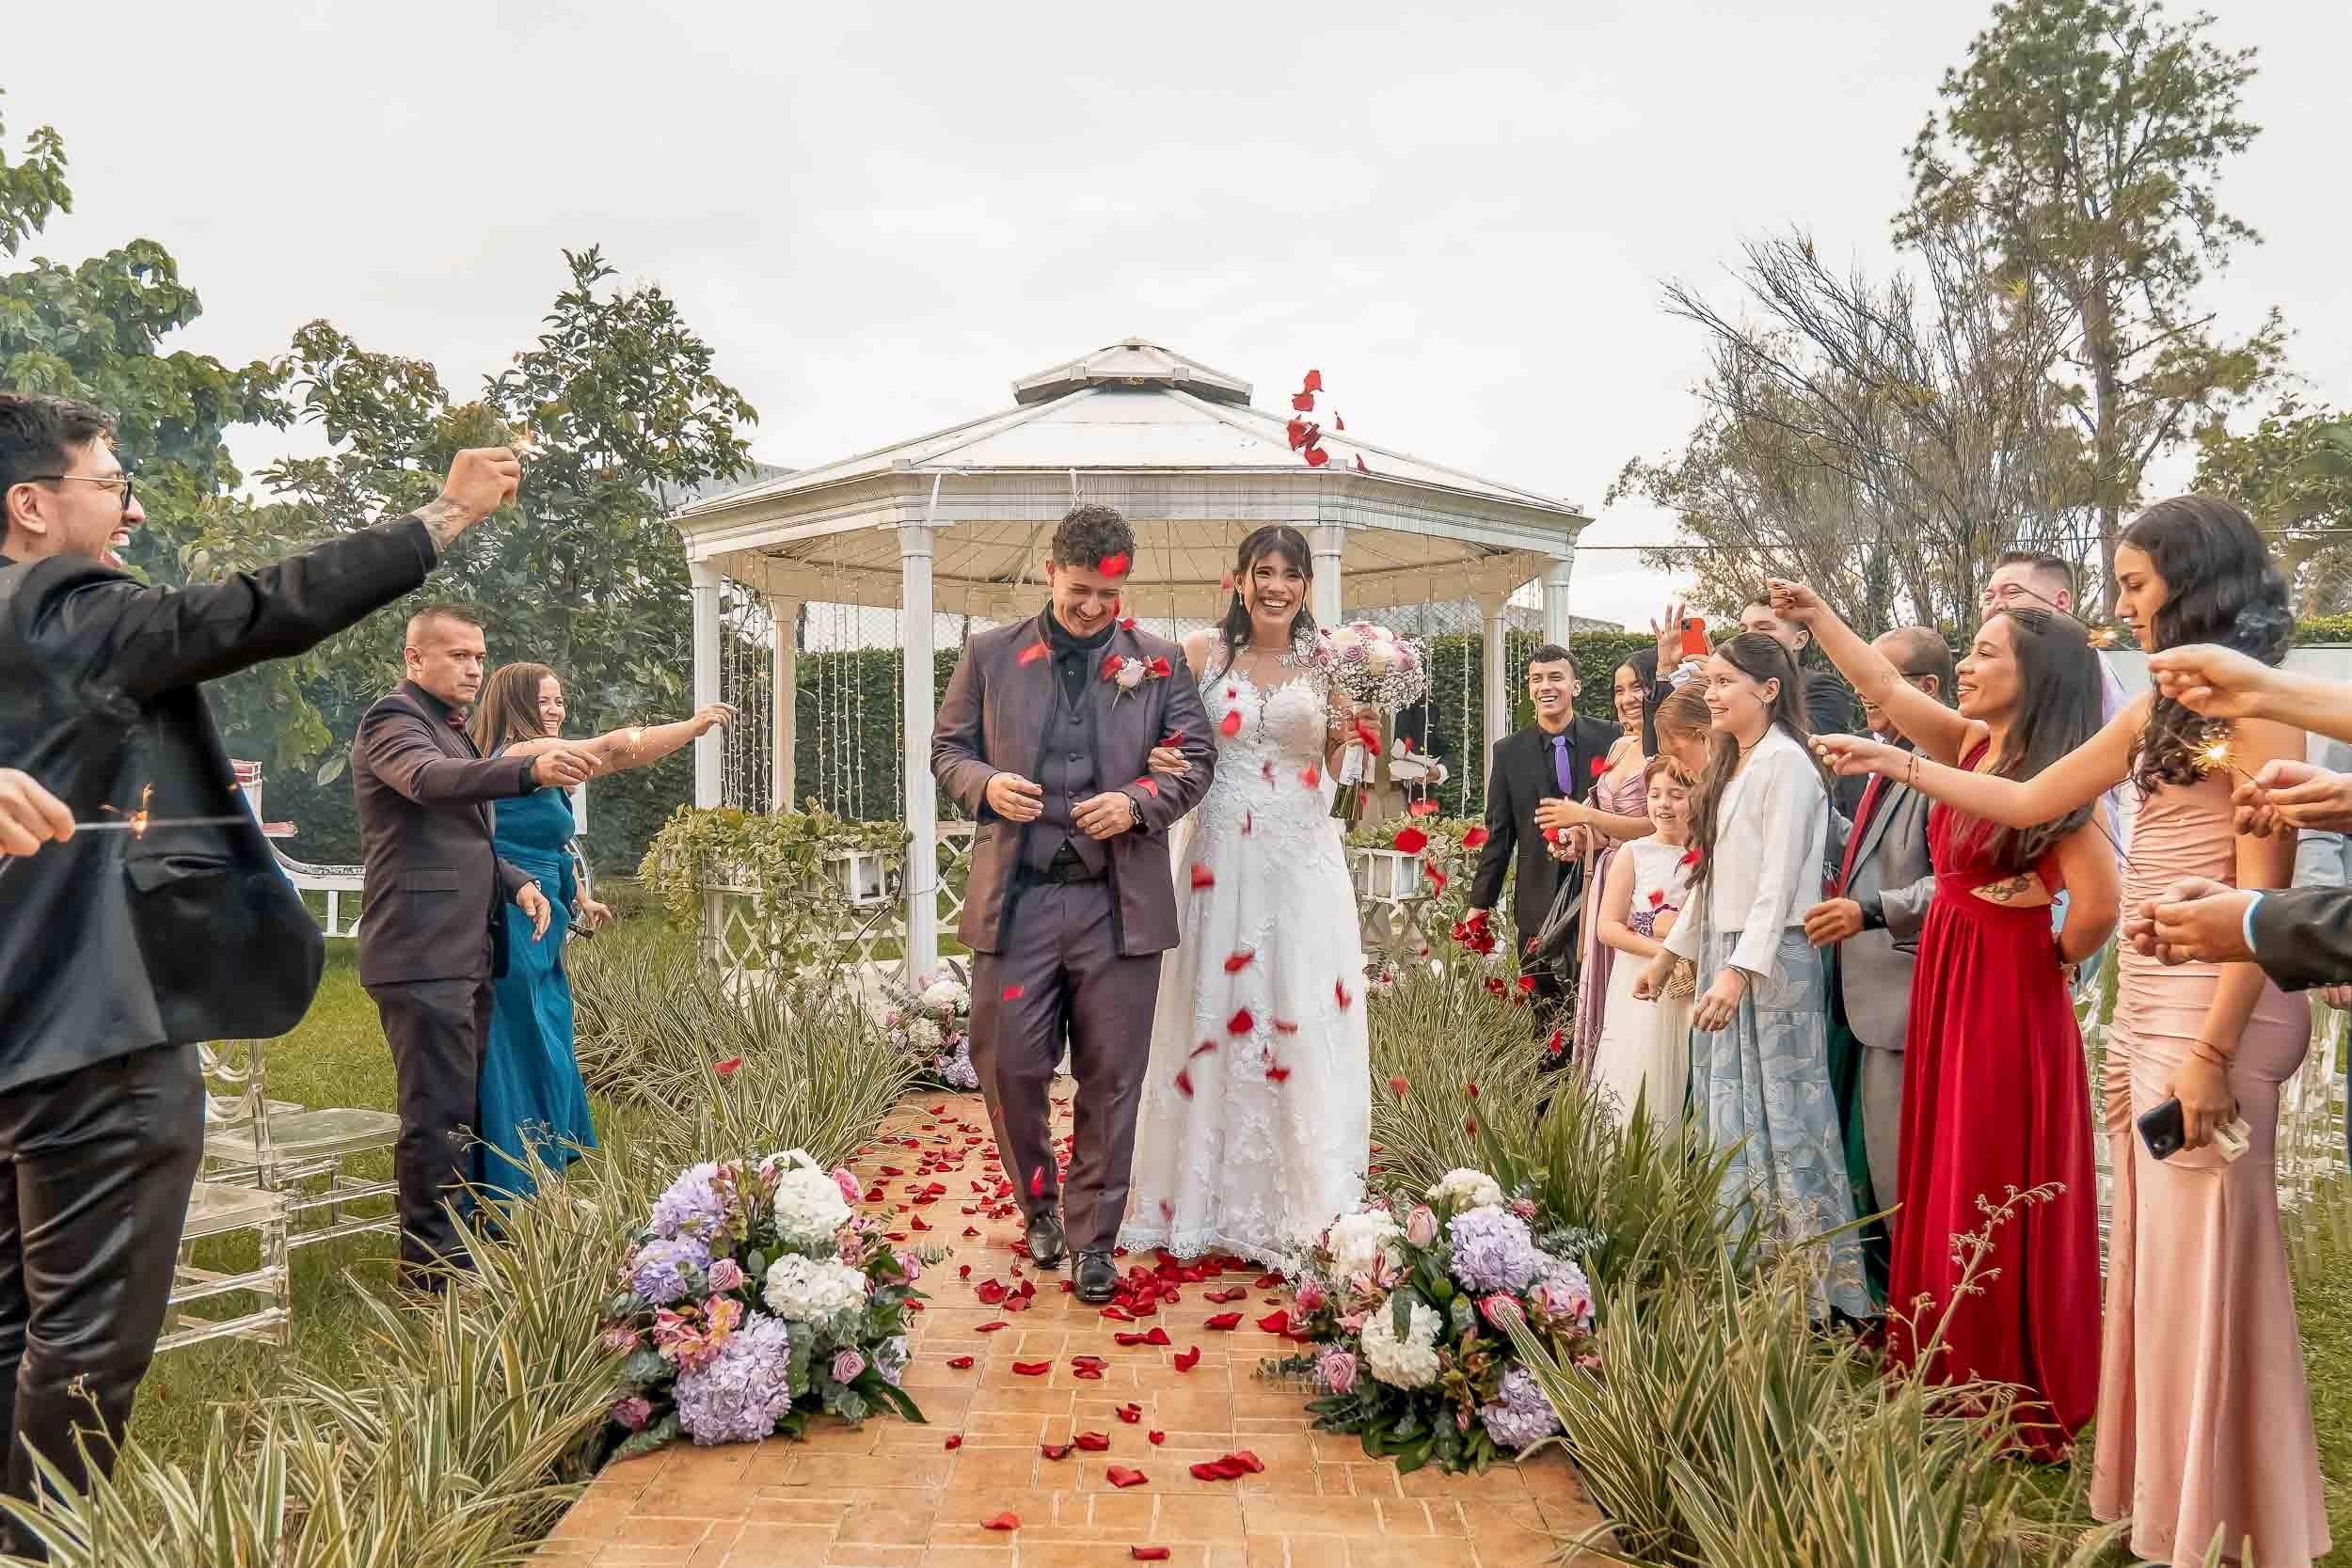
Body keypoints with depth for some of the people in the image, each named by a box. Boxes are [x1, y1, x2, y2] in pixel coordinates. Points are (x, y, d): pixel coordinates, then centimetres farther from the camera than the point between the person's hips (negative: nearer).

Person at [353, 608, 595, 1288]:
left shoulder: (451, 729, 21)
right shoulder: (393, 720, -8)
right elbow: (430, 779, -32)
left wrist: (516, 881, 10)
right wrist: (532, 770, -48)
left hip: (469, 953, 10)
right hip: (423, 956, -10)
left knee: (462, 1110, 16)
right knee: (437, 1117, -6)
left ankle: (457, 1245, 26)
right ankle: (434, 1264, 3)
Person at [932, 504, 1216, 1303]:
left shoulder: (1159, 660, 6)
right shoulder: (990, 653, 8)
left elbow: (1197, 758, 8)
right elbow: (948, 745, 12)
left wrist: (1139, 803, -11)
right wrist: (985, 784, -9)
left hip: (1119, 901, 0)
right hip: (1015, 899, 1)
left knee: (1111, 1080, 5)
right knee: (1008, 1067, 5)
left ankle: (1093, 1238, 21)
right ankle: (1040, 1204, 32)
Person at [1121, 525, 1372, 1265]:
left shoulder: (1326, 662, 5)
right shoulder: (1204, 649, 3)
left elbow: (1337, 768, 8)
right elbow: (1167, 739, 5)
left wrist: (1351, 728, -10)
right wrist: (1163, 760, -16)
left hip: (1301, 857, 1)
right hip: (1221, 855, 0)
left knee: (1303, 1015, 1)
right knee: (1216, 1011, 4)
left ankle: (1297, 1198, 15)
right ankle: (1214, 1196, 18)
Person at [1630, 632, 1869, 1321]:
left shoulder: (1784, 764, -12)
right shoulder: (1732, 765, 15)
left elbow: (1779, 881, -18)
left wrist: (1740, 971, -24)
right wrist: (1671, 952, 20)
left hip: (1768, 961, -9)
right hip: (1722, 954, 9)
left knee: (1773, 1115, -3)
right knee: (1727, 1115, 12)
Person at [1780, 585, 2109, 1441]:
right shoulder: (1972, 747, 5)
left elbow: (2100, 903, -25)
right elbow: (1886, 686, 11)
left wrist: (2057, 957, -8)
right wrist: (1816, 615, 8)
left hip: (2009, 999, -8)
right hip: (1944, 986, 8)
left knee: (1997, 1200, 1)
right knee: (1947, 1189, 15)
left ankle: (2020, 1408, 16)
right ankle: (1956, 1387, 30)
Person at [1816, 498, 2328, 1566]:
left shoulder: (2254, 707, -9)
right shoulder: (2156, 711, 15)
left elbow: (2264, 896, -14)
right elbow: (2026, 802, 21)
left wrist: (2213, 1052, -18)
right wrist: (1895, 764, 18)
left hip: (2209, 1013, -8)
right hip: (2145, 1009, 8)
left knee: (2202, 1265, -1)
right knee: (2152, 1259, 12)